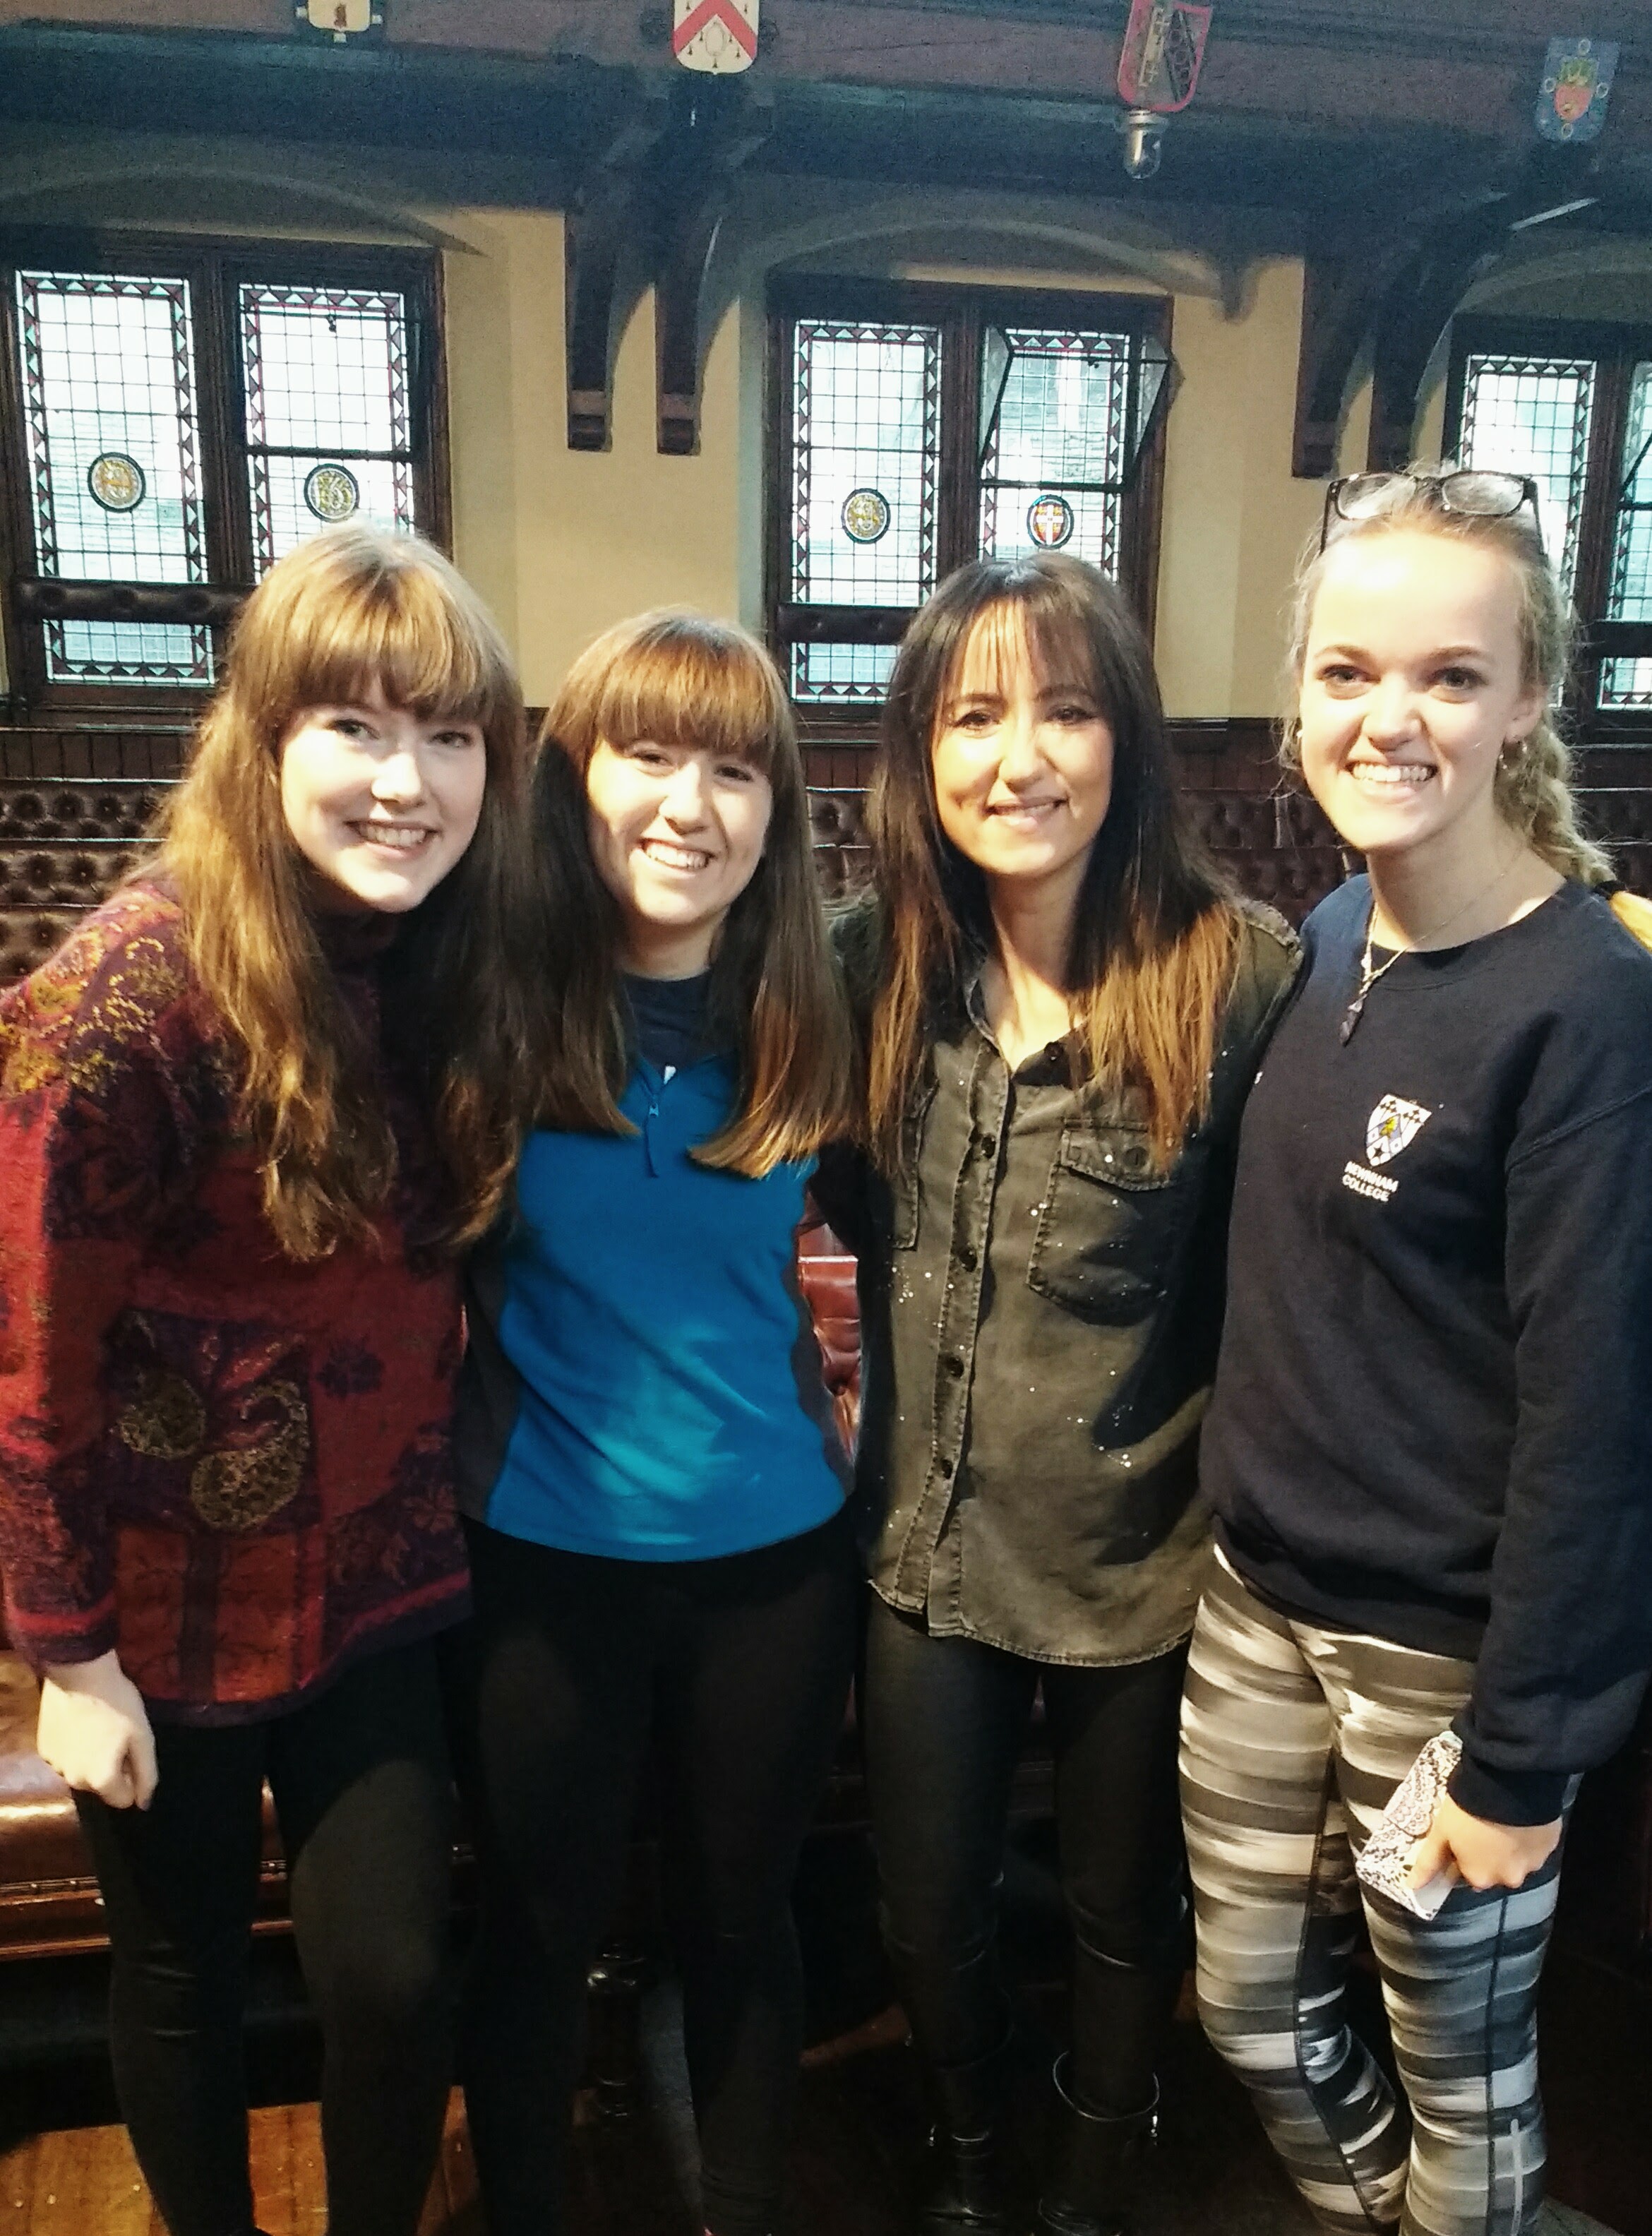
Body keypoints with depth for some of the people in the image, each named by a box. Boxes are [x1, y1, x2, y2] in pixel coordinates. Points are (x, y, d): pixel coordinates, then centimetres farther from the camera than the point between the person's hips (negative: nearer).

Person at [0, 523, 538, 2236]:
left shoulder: (454, 967, -5)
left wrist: (451, 1495, 1)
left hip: (380, 1581, 4)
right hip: (173, 1608, -3)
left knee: (393, 1979, 9)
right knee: (182, 1978, 18)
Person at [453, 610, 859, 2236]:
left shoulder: (803, 1027, -4)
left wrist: (838, 1403, 3)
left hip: (774, 1549, 2)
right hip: (542, 1553, -2)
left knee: (740, 1913, 20)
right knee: (540, 1927, 17)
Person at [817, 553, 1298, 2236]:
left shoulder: (1236, 975, -17)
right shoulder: (877, 961, -5)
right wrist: (881, 1382, -1)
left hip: (1142, 1564, -2)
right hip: (927, 1545, 3)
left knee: (1122, 1914, 21)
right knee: (927, 1914, 21)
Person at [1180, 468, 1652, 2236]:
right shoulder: (1325, 942, 2)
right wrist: (1240, 1529, 10)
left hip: (1447, 1646, -6)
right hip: (1258, 1598, 7)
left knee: (1458, 2065, 16)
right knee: (1252, 2004, 21)